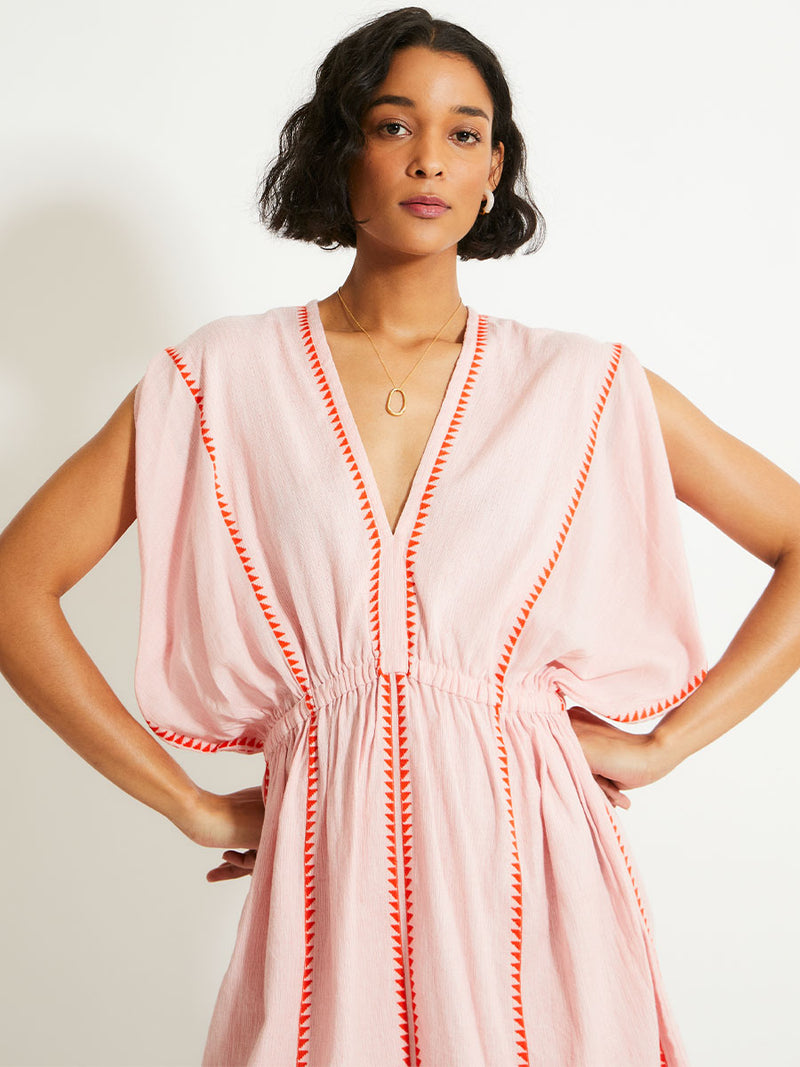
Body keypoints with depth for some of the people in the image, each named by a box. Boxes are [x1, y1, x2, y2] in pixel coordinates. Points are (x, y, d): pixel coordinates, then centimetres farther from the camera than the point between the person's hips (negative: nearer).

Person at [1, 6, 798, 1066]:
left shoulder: (584, 385, 2)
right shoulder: (224, 377, 0)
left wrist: (663, 744, -2)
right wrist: (194, 807, -3)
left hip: (533, 872, 1)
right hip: (331, 878, 0)